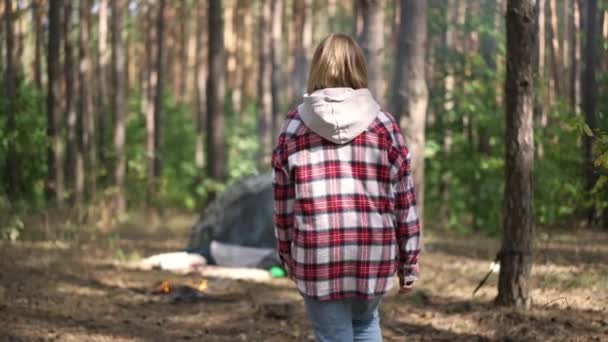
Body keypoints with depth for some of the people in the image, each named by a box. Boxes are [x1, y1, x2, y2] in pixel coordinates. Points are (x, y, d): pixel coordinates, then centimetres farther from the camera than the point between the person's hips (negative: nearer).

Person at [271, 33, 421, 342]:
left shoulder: (295, 126, 3)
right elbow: (403, 198, 3)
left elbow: (283, 201, 5)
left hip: (317, 253, -1)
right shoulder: (383, 124, 3)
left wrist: (287, 256, 16)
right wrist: (409, 260, 10)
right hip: (374, 251, 1)